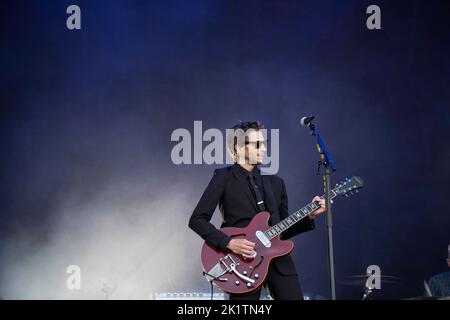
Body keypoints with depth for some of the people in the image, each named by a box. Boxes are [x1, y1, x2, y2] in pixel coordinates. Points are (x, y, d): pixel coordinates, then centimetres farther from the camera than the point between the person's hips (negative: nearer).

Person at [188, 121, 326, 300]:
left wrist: (309, 216, 4)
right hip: (244, 261, -4)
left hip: (278, 260, 5)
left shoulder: (275, 182, 15)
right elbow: (197, 220, -6)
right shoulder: (224, 178, 0)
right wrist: (229, 243, -16)